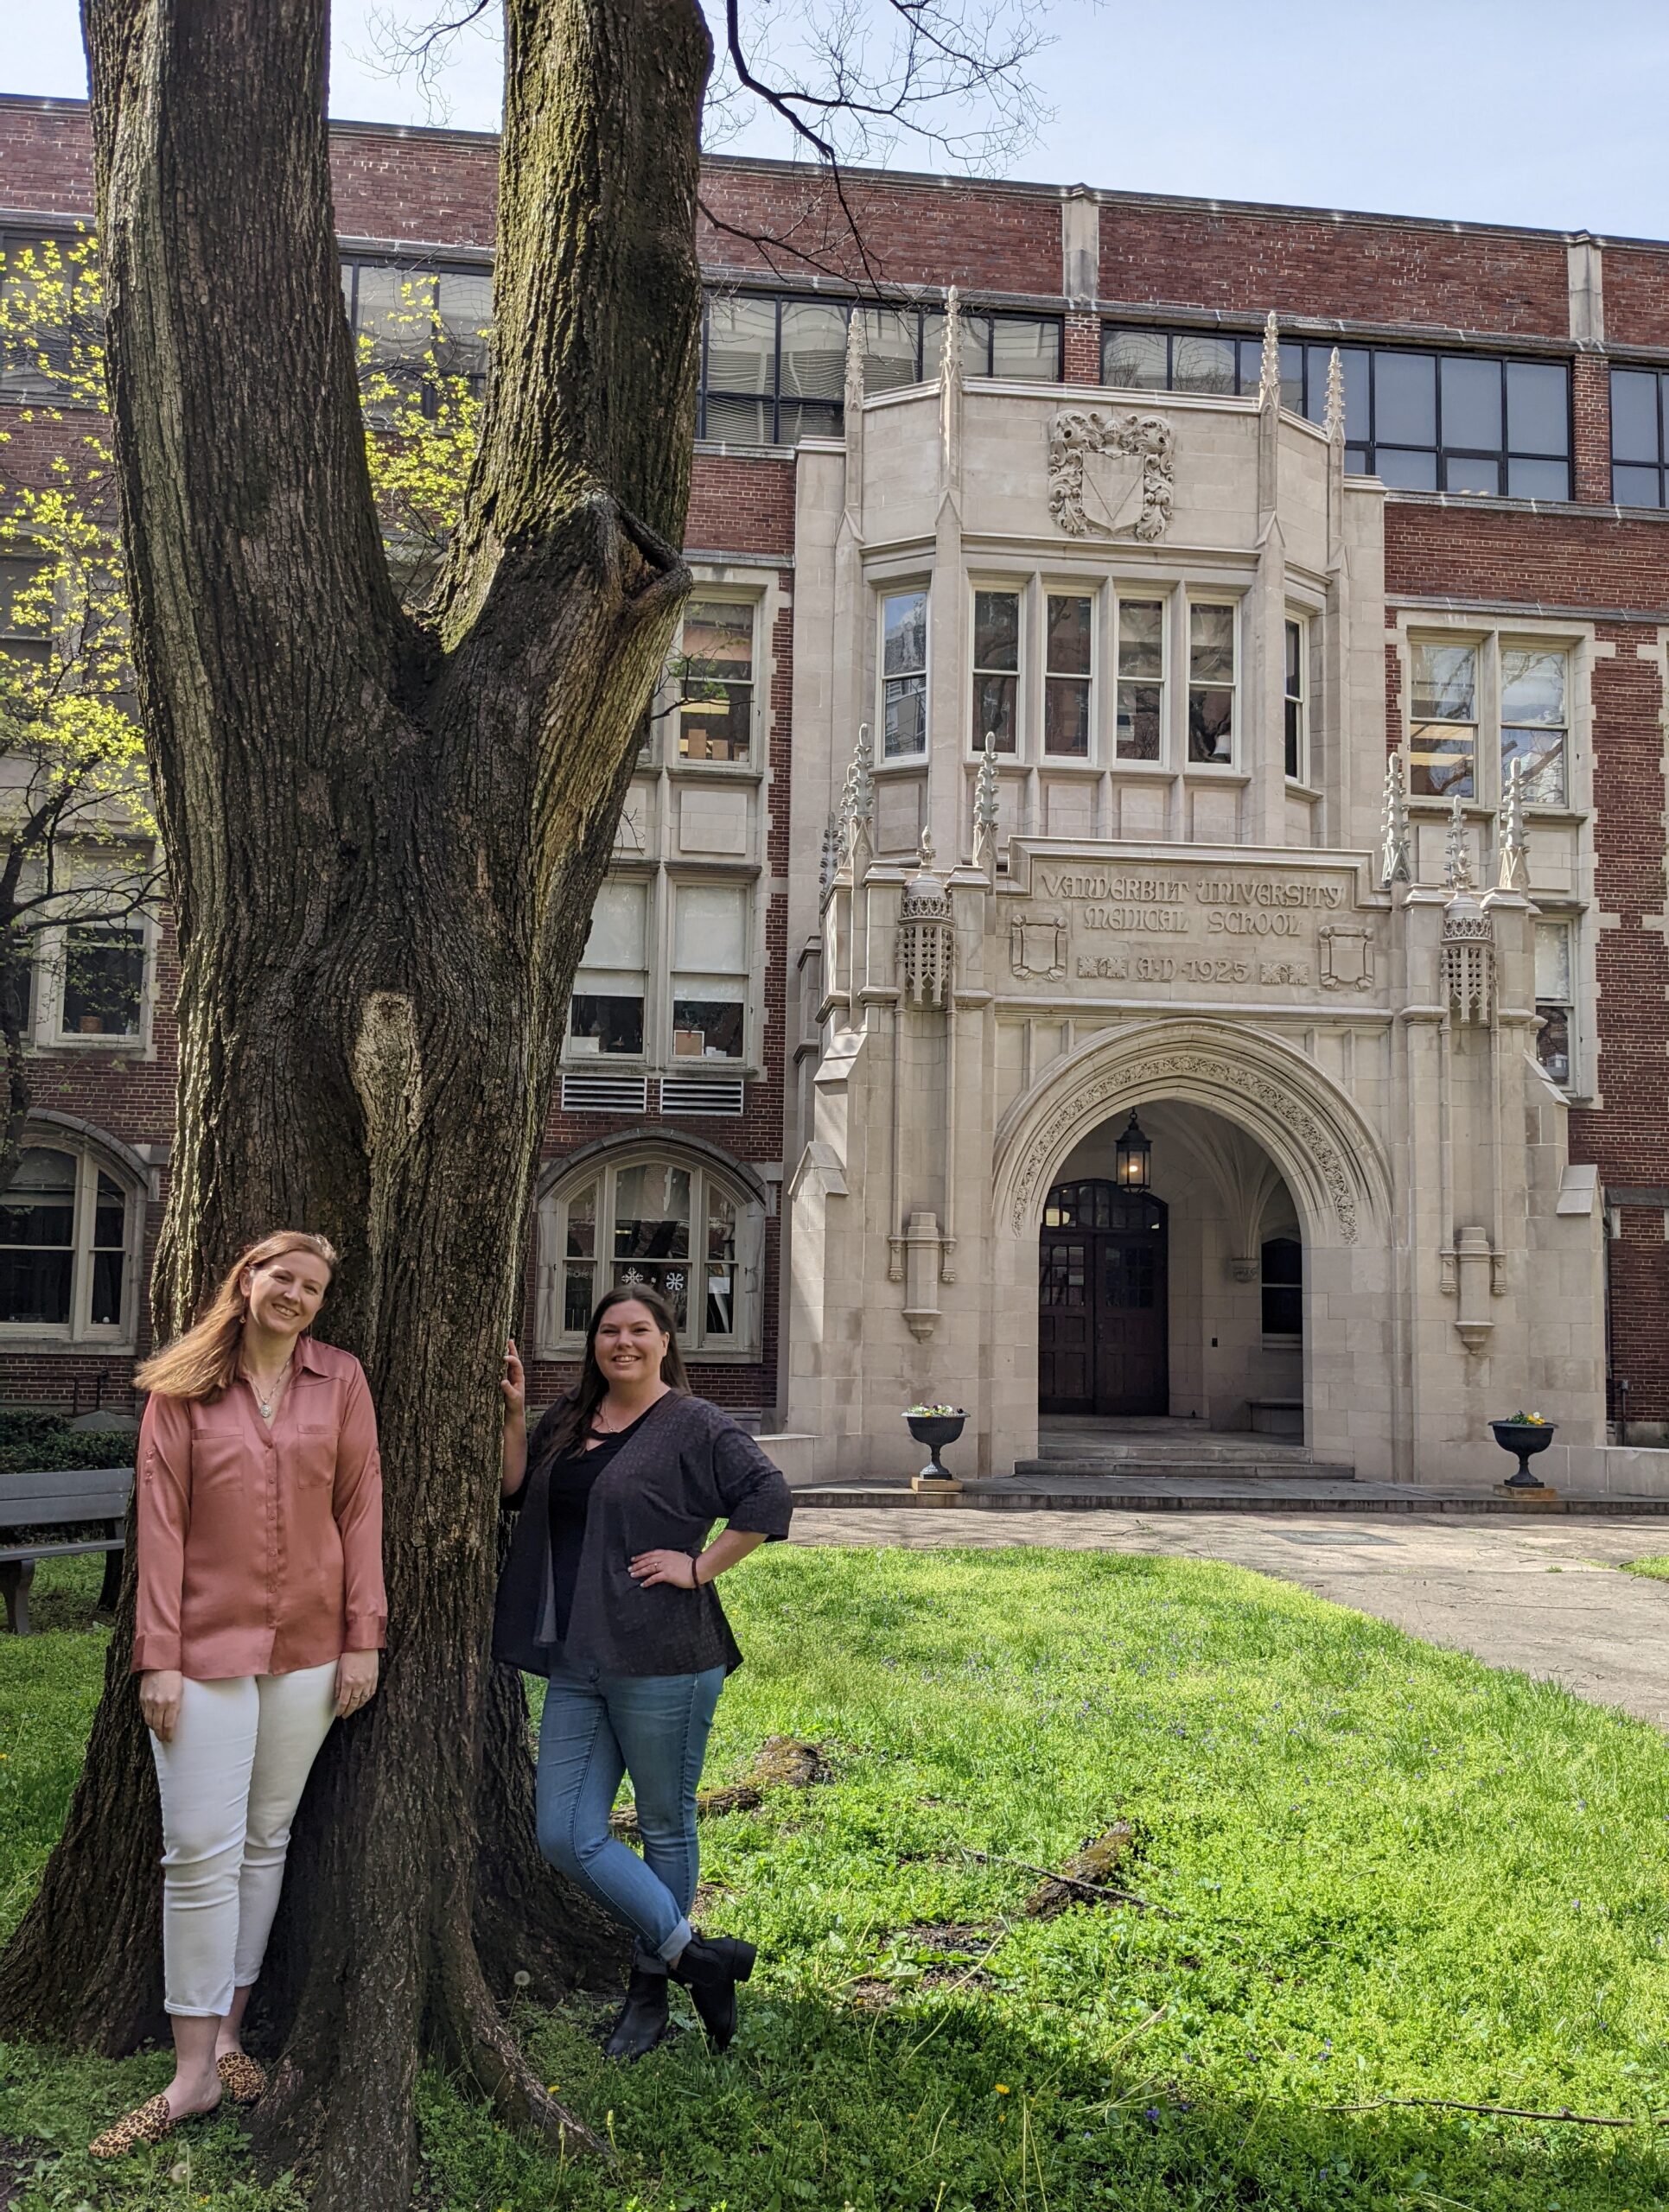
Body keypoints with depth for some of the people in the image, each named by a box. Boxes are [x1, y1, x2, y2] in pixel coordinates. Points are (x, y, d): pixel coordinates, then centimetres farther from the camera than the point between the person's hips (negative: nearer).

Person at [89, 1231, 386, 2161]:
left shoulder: (341, 1379, 3)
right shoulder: (183, 1387, -1)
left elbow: (361, 1508, 3)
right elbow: (161, 1522, -4)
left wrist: (363, 1634, -1)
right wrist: (159, 1655, -8)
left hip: (307, 1645, 2)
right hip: (208, 1641, -2)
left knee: (267, 1840, 11)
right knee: (200, 1850, -2)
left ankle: (229, 2028, 25)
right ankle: (196, 2072, 7)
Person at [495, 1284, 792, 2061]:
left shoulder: (695, 1426, -7)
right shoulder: (568, 1419, 13)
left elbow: (770, 1500, -14)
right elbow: (516, 1492, 16)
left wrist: (699, 1567, -14)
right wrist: (513, 1416, 4)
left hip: (662, 1661, -6)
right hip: (576, 1662, 7)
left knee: (666, 1827, 9)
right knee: (566, 1836, 2)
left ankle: (650, 1989, 26)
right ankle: (694, 1952, 12)